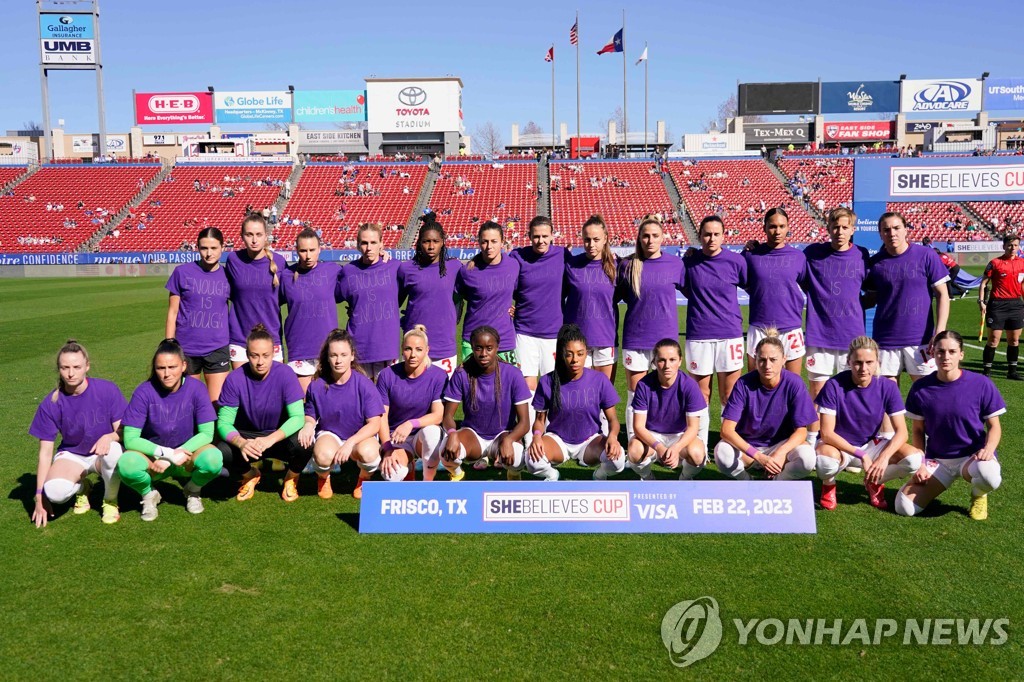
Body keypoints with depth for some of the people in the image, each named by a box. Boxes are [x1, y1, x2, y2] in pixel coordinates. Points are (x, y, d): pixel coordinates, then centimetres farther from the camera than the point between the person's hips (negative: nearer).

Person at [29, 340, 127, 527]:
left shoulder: (107, 389, -16)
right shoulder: (51, 404, -12)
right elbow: (45, 453, -7)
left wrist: (108, 437, -35)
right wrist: (40, 497, -8)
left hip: (104, 453, -1)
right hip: (71, 455, 1)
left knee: (114, 450, -38)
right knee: (55, 491, -32)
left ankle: (111, 501, -7)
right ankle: (81, 486, 9)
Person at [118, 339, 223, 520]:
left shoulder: (196, 388, -14)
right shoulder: (144, 392, -15)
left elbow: (207, 433, -15)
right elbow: (130, 439, -16)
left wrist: (174, 456, -24)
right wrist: (167, 453, -27)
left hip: (186, 455, 0)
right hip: (152, 457, 0)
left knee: (213, 459, -32)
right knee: (127, 464, -33)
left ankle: (192, 491, 5)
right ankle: (149, 495, 3)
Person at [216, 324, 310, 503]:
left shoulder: (285, 374, -18)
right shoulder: (235, 379, -16)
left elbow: (297, 417, -24)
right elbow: (224, 421, -18)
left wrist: (270, 439, -40)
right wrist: (241, 443, -39)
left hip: (280, 436, -1)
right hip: (247, 436, 1)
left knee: (301, 444, -34)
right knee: (223, 453, -30)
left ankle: (291, 479, 4)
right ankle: (250, 475, 9)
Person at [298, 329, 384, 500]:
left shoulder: (364, 384, -15)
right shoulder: (316, 386, -9)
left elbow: (374, 424, -17)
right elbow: (311, 417, 4)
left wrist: (350, 442, -30)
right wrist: (308, 425, -21)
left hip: (360, 436, -1)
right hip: (329, 434, 1)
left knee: (368, 452, -36)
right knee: (324, 455, -36)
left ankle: (364, 480, 4)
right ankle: (323, 479, 5)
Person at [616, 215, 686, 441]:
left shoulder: (675, 264, 2)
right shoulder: (627, 265, 1)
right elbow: (615, 296, 11)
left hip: (666, 338, 1)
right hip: (635, 340, 0)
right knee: (635, 397, 6)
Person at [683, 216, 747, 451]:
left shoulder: (736, 261, -1)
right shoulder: (688, 261, 1)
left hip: (730, 334, 0)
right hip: (698, 335, 1)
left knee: (729, 396, 6)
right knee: (701, 394, 8)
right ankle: (700, 447, 18)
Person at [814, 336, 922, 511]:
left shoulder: (888, 387, -11)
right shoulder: (834, 386, -20)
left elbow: (901, 431, -13)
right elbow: (827, 433, -21)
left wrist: (884, 457, -31)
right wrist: (861, 455, -28)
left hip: (871, 445, 3)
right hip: (838, 445, -3)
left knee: (915, 458, -22)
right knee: (826, 461, -39)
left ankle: (875, 482, 8)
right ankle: (828, 484, 0)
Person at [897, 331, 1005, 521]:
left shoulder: (981, 384, -10)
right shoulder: (921, 388, -5)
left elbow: (994, 426, -2)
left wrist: (988, 449, -22)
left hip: (973, 456, -1)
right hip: (936, 460, 1)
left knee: (990, 476, -39)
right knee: (904, 508, -17)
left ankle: (978, 495, 0)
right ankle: (936, 483, 15)